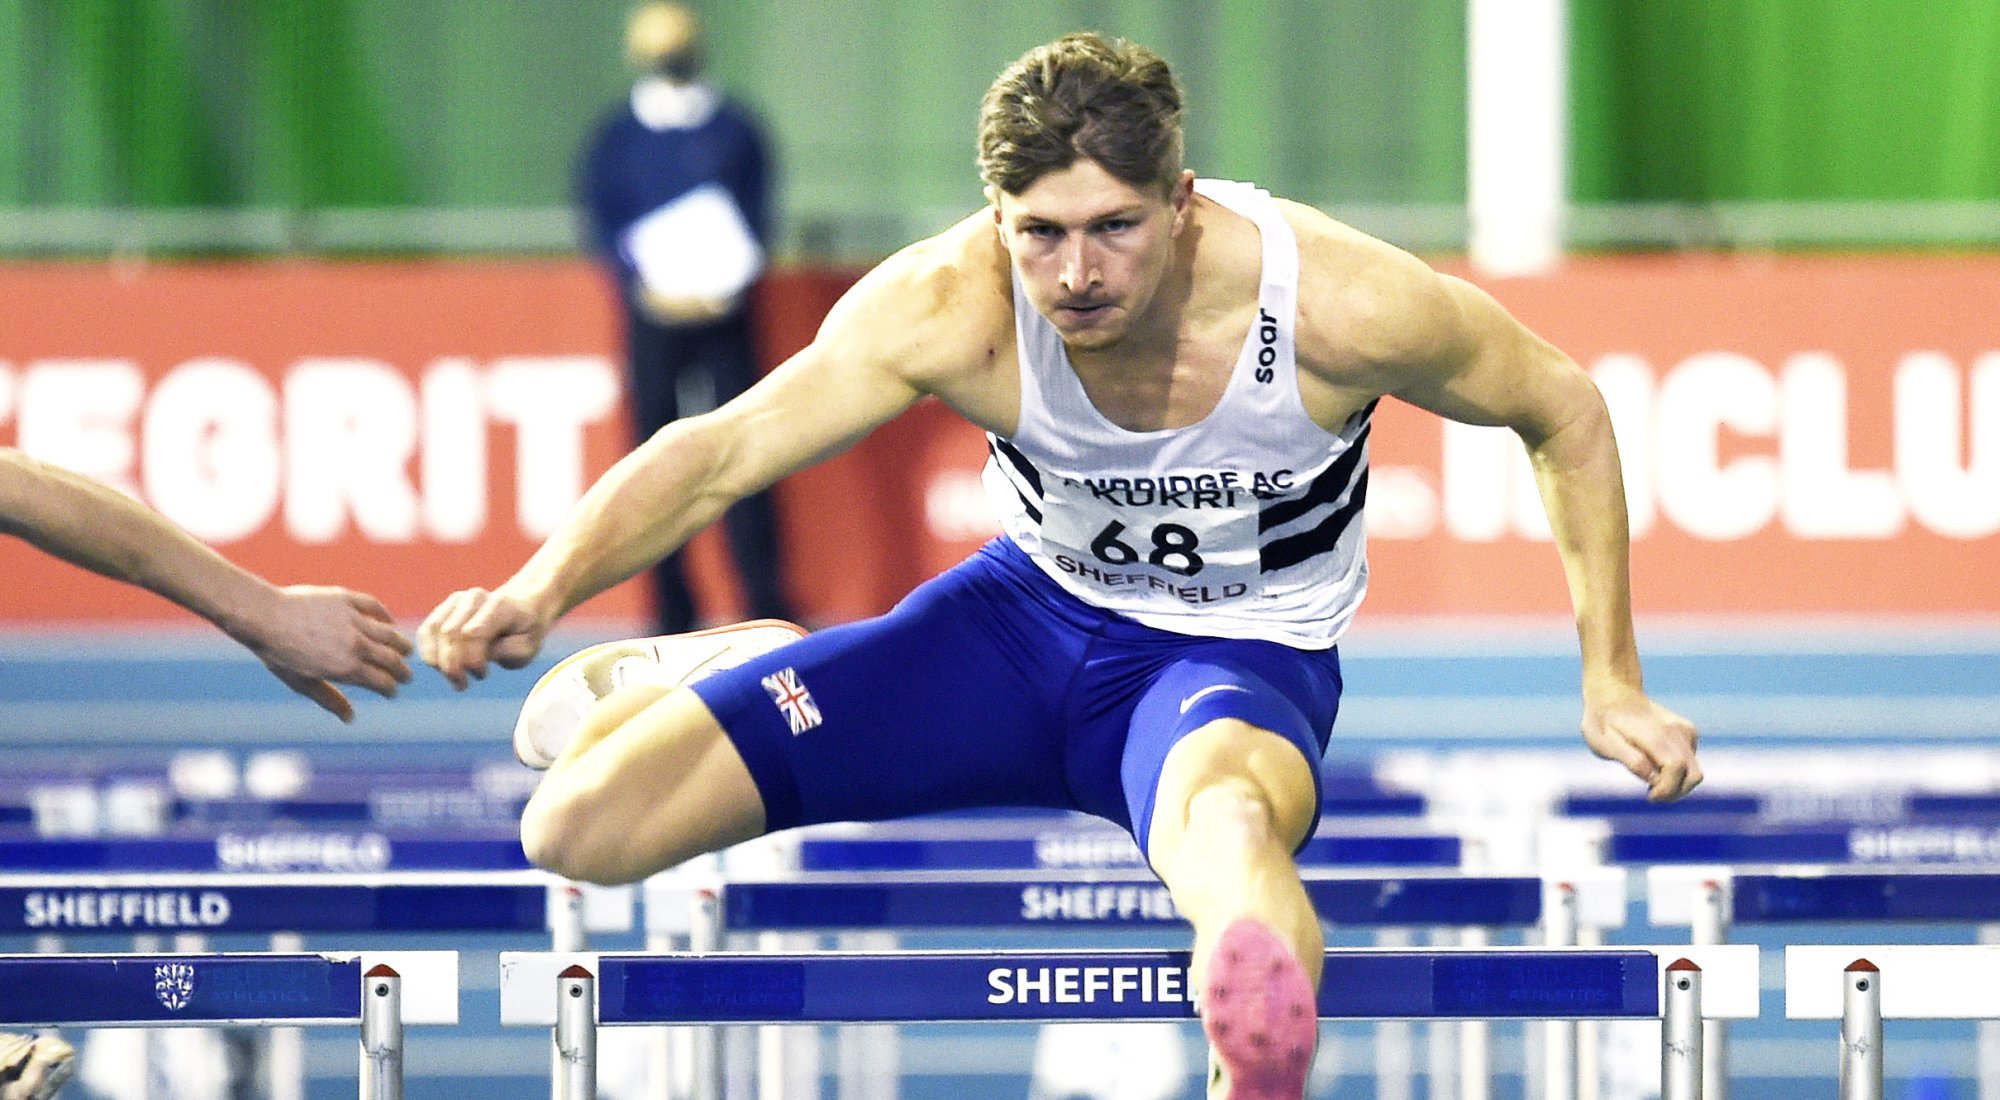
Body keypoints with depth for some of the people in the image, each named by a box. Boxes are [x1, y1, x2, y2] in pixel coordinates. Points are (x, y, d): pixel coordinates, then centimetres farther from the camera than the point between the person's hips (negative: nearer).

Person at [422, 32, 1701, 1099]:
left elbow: (1563, 409, -8)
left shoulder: (1337, 304, -25)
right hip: (1030, 619, 3)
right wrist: (541, 592, -41)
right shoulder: (954, 307, -23)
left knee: (1223, 812, -44)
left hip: (1244, 658, -3)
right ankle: (651, 679, 31)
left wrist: (1613, 683, -6)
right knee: (579, 826, -7)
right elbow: (720, 453, -23)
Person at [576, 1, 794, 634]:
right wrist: (644, 289, -11)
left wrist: (733, 286, -10)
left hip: (725, 314, -1)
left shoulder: (734, 131, 6)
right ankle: (672, 613, 4)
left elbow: (760, 217, 6)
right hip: (652, 316, 1)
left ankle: (766, 606, -4)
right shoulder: (615, 141, 7)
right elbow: (602, 226, 4)